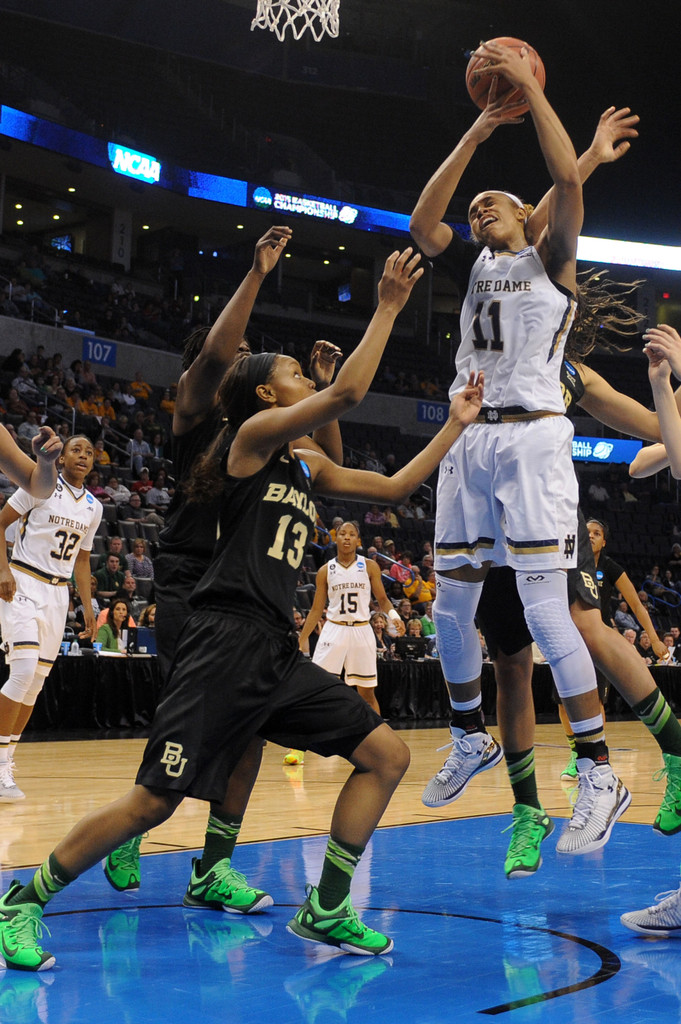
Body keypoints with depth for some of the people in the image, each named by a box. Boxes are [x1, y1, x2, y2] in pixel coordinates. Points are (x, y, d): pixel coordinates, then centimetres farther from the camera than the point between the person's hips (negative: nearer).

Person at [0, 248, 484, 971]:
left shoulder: (307, 467, 21)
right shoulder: (255, 434, -1)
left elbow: (393, 487, 26)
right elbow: (347, 392, -14)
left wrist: (455, 424, 23)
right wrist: (389, 305, -7)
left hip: (275, 652, 9)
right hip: (226, 642, -9)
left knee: (386, 755, 4)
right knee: (155, 801, -10)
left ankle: (325, 909, 11)